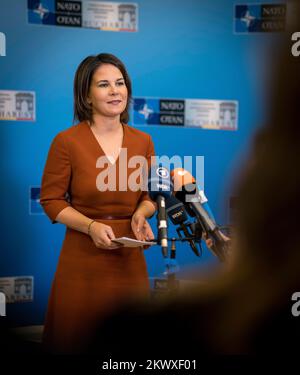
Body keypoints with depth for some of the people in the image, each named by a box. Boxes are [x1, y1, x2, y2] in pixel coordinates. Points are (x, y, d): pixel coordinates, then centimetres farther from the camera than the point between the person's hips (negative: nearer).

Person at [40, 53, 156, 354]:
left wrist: (141, 213, -9)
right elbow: (51, 200, -4)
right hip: (83, 257, -3)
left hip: (130, 257, 3)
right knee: (78, 339, 5)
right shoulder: (67, 141, -8)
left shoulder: (142, 141, 4)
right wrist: (91, 226, -18)